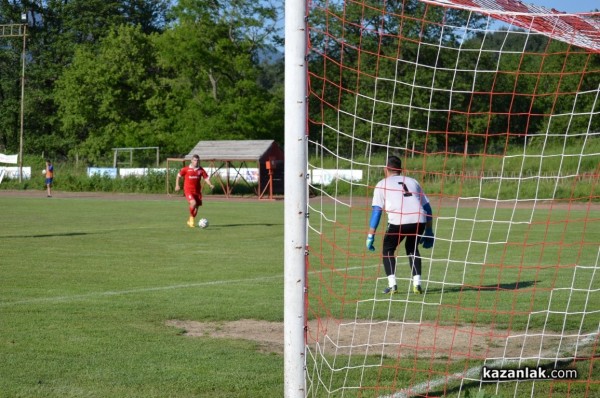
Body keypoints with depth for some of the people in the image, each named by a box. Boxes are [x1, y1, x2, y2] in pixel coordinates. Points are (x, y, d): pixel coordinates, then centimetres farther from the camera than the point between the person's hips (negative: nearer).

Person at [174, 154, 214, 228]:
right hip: (188, 190, -4)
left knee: (196, 207, 10)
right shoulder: (186, 169, -4)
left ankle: (190, 221, 32)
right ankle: (191, 217, -1)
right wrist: (177, 185, 2)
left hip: (197, 191, 4)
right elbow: (178, 176, 8)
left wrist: (210, 185, -15)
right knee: (193, 203, -25)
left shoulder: (201, 170, 2)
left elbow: (206, 178, 2)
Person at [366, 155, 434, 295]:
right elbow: (427, 207, 25)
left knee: (388, 249, 19)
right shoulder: (412, 181, 28)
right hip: (419, 220, 4)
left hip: (398, 221, -4)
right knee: (412, 249, 28)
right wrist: (429, 231, 31)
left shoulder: (382, 184, 18)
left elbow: (376, 211, 8)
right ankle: (417, 284, 17)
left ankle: (392, 285, 5)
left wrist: (370, 236, 8)